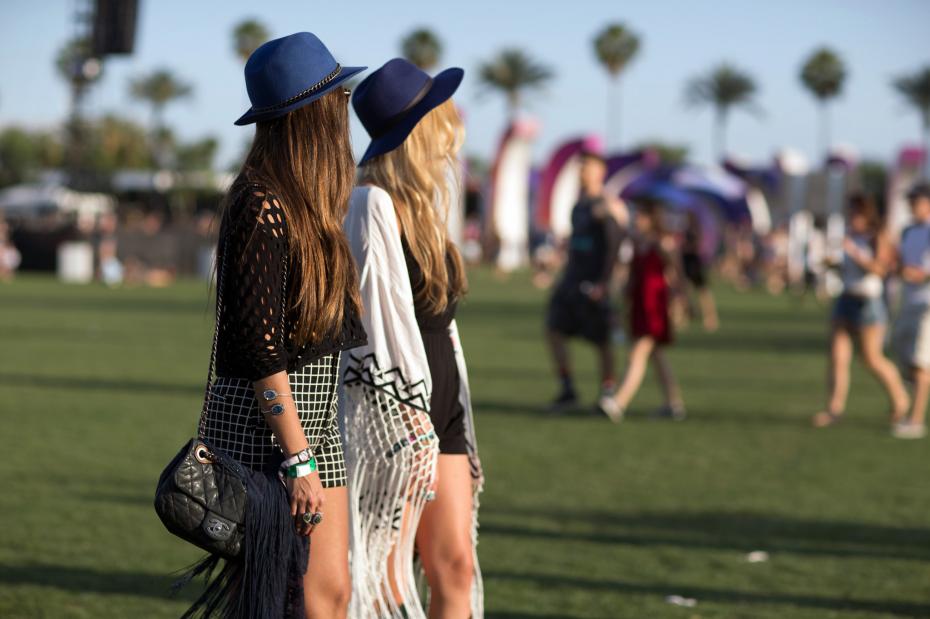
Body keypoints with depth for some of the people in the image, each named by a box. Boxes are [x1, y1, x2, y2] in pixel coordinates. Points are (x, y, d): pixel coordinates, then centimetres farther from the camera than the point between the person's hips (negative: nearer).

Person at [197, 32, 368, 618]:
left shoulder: (310, 206, 13)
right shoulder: (263, 208, -17)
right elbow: (260, 345, -20)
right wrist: (299, 462, -21)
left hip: (316, 416, 9)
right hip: (263, 422, -9)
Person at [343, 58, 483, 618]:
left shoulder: (425, 204, 13)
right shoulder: (374, 204, -14)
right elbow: (380, 316, -18)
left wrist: (452, 416, 17)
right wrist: (411, 423, -20)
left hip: (441, 399, 9)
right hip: (395, 409, -9)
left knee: (456, 570, 7)